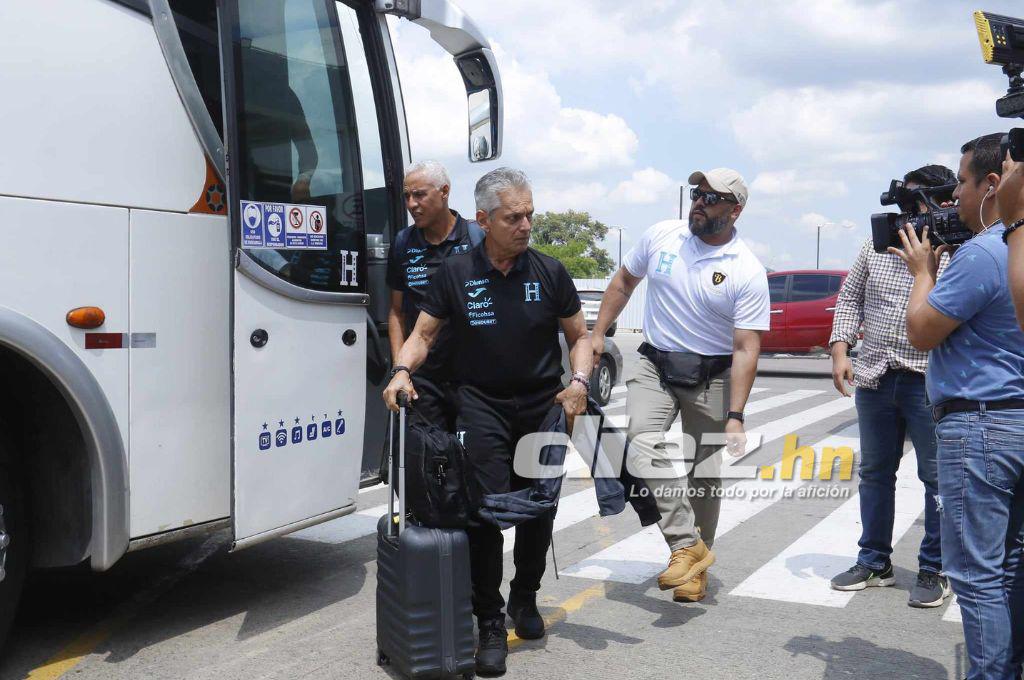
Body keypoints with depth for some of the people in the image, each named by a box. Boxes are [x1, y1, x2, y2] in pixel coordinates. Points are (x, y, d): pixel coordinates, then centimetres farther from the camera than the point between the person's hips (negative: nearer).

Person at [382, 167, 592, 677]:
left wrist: (580, 381, -10)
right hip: (482, 405, -2)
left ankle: (525, 598, 35)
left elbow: (578, 335, 8)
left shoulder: (550, 273, 1)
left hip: (543, 405, 2)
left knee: (539, 510, 10)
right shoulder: (455, 273, -2)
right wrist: (402, 372, -18)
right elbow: (423, 334, 1)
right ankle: (490, 624, 1)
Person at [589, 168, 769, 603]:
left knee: (705, 473, 5)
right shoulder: (661, 236, -3)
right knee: (643, 442, -23)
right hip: (655, 364, 2)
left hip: (712, 377, -2)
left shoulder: (747, 272, -13)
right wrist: (597, 334, 9)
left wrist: (735, 416, -22)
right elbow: (624, 281, 13)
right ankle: (688, 545, -19)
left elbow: (746, 348, -16)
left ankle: (696, 570, 22)